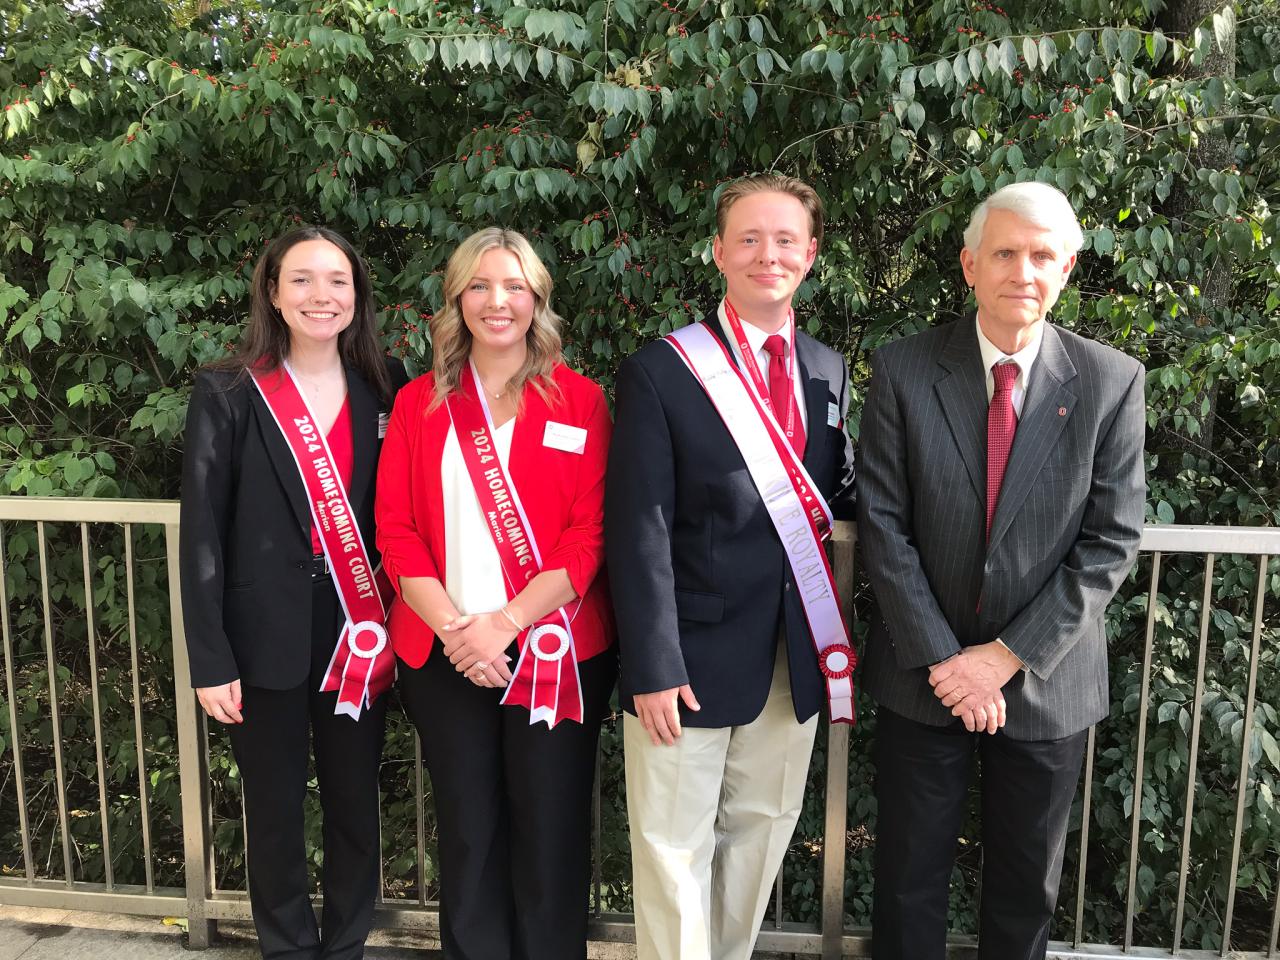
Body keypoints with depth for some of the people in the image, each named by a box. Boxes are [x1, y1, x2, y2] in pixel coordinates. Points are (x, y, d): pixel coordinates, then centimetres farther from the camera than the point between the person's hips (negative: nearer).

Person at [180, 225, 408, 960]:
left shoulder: (386, 390, 3)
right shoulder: (228, 394, -5)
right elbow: (202, 532, -6)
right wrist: (210, 659, -8)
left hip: (361, 636, 2)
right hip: (268, 640, -2)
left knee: (356, 804, 14)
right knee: (276, 811, 13)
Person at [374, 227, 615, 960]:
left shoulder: (580, 400, -1)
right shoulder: (419, 404, 6)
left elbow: (591, 534, -7)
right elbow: (397, 530, 1)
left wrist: (504, 623, -14)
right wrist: (455, 627, -11)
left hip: (554, 652, -2)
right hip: (444, 654, 2)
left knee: (550, 831, 9)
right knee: (467, 830, 14)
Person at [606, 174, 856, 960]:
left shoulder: (829, 371, 9)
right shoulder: (661, 371, -8)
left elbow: (838, 493, 13)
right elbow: (640, 531, -12)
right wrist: (653, 665, -16)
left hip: (795, 653, 5)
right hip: (694, 651, -5)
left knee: (762, 831, 18)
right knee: (676, 845, 8)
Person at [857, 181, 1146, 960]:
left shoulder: (1113, 382, -5)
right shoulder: (904, 370, -7)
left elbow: (1112, 539, -7)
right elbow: (883, 525, -9)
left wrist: (1012, 655, -13)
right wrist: (942, 659, -14)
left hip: (1047, 682, 1)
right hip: (923, 675, 0)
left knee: (1028, 890, 19)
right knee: (910, 880, 15)